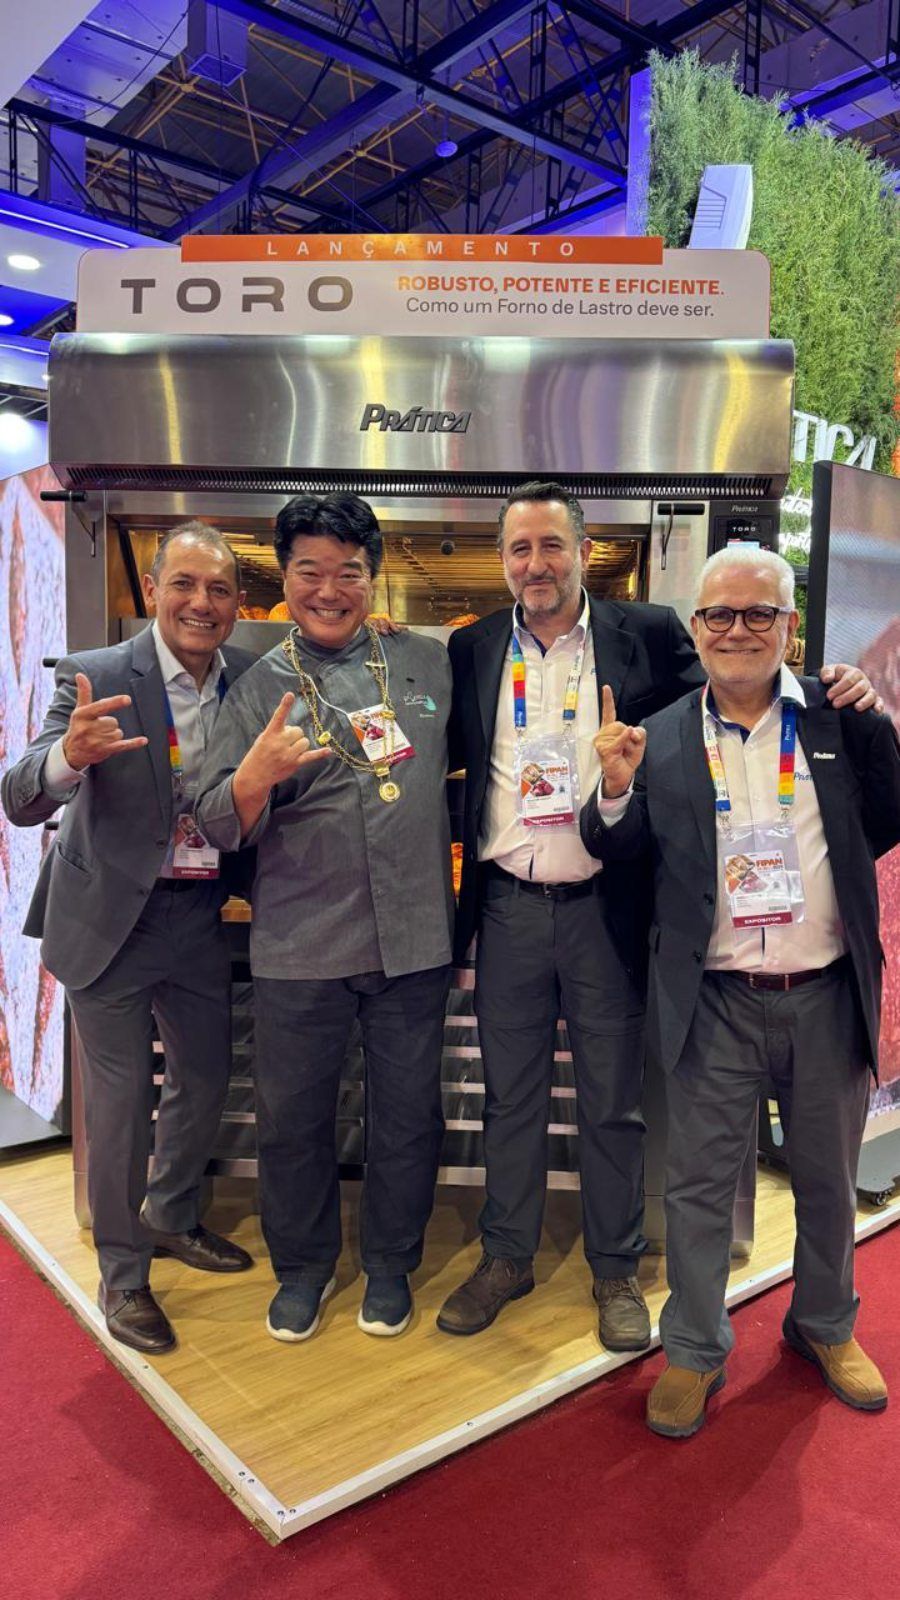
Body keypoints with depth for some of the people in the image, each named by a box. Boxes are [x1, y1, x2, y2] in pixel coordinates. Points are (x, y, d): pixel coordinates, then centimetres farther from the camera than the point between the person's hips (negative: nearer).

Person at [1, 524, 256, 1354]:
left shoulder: (250, 678, -3)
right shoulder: (97, 677, -16)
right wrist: (70, 753, -43)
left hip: (197, 917, 5)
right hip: (111, 918, -4)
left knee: (206, 1075, 19)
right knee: (121, 1101, 6)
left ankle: (171, 1216, 46)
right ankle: (123, 1276, 29)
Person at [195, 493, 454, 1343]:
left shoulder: (430, 664, 5)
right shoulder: (257, 689, 1)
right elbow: (219, 826, -3)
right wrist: (255, 774, -23)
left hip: (414, 940, 1)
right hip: (298, 948, -1)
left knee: (407, 1115, 14)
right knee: (291, 1118, 12)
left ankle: (390, 1267, 38)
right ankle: (302, 1267, 38)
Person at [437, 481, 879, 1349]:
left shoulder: (649, 634, -1)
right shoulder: (472, 650, 6)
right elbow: (443, 755, 8)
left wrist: (828, 693, -16)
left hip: (606, 910, -2)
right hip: (508, 910, 2)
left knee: (613, 1104, 12)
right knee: (509, 1097, 16)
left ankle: (616, 1270, 33)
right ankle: (506, 1257, 35)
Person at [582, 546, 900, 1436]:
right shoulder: (661, 738, -1)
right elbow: (615, 853, -1)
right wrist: (616, 791, -21)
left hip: (828, 994, 2)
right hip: (716, 1004, -1)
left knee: (827, 1178, 20)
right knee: (699, 1184, 10)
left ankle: (825, 1327, 45)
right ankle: (694, 1351, 31)